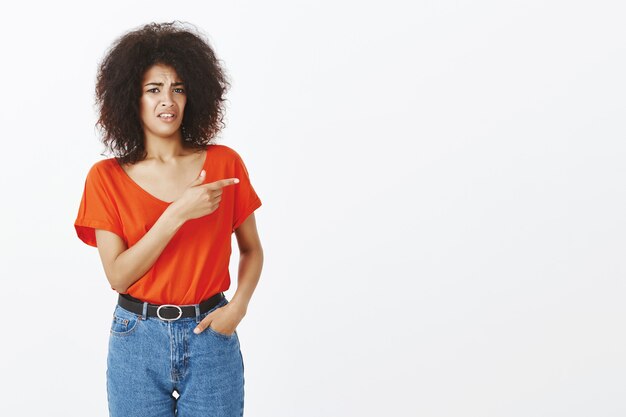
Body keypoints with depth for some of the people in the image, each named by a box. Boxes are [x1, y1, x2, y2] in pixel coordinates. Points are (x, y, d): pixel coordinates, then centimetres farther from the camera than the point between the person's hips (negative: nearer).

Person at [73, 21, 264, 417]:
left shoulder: (225, 164, -2)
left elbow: (252, 250, 7)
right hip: (138, 340, 0)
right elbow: (118, 275, -10)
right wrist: (178, 213, -21)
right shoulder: (107, 177, -3)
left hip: (211, 339, 0)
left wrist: (238, 305, -11)